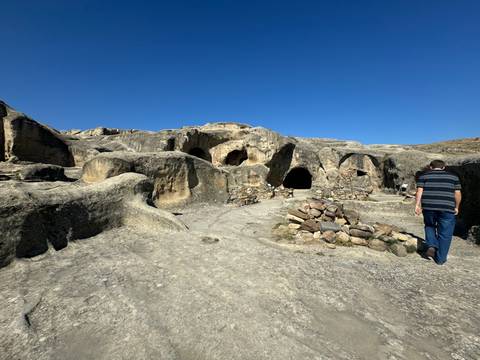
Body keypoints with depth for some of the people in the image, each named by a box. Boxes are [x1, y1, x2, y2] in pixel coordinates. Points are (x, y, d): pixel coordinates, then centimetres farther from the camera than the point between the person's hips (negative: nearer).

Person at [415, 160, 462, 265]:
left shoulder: (424, 176, 8)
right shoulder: (453, 177, 11)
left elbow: (419, 191, -2)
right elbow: (458, 194, 7)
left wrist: (417, 205, -3)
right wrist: (456, 207, 16)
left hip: (428, 207, 0)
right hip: (447, 208, 0)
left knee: (430, 226, 25)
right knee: (445, 234, 9)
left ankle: (431, 247, 9)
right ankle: (440, 258, 15)